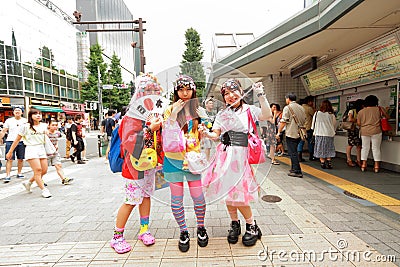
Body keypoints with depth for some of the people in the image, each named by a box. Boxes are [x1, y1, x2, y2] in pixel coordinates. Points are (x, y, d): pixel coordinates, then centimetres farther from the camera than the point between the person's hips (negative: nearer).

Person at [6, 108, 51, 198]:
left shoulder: (44, 126, 8)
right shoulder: (25, 126, -4)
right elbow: (17, 140, 3)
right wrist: (10, 152, 6)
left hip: (41, 149, 5)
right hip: (31, 149, -5)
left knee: (44, 171, 5)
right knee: (37, 170, -12)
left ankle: (28, 183, 29)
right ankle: (44, 190, -6)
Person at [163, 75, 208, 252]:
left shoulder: (198, 109, 5)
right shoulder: (170, 110, 2)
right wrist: (174, 113, -17)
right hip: (173, 160, 0)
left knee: (198, 197, 6)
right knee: (176, 199, 9)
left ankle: (201, 228, 34)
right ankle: (183, 232, 31)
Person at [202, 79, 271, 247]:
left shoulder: (249, 110, 2)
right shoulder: (222, 114, 13)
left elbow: (267, 115, -17)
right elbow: (216, 134, 8)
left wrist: (260, 95, -17)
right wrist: (206, 133, -12)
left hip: (241, 154, -4)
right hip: (224, 154, 5)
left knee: (238, 191, -7)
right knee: (226, 190, 8)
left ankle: (252, 226, 17)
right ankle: (235, 224, 28)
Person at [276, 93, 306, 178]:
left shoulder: (287, 108, -8)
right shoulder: (301, 108, 14)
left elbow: (283, 122, -12)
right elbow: (304, 120, 19)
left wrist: (279, 132, -5)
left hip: (291, 133, -8)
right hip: (299, 133, 8)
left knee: (292, 153, -3)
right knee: (294, 152, 17)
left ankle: (297, 171, -2)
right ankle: (293, 169, 24)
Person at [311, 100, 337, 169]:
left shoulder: (317, 113, -7)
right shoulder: (332, 115, -4)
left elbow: (313, 123, 3)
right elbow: (334, 125, 6)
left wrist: (315, 131, 19)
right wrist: (332, 131, 24)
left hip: (319, 134, -1)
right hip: (329, 134, 1)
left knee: (321, 149, 8)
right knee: (329, 149, 11)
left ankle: (322, 162, 9)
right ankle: (329, 162, 5)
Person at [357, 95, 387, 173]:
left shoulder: (361, 111, 3)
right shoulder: (379, 109, -1)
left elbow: (358, 123, 2)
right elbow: (387, 117, 6)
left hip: (364, 132, 1)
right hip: (376, 131, -1)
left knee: (365, 148, 10)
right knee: (376, 148, 6)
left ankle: (363, 165, 11)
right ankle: (376, 166, 10)